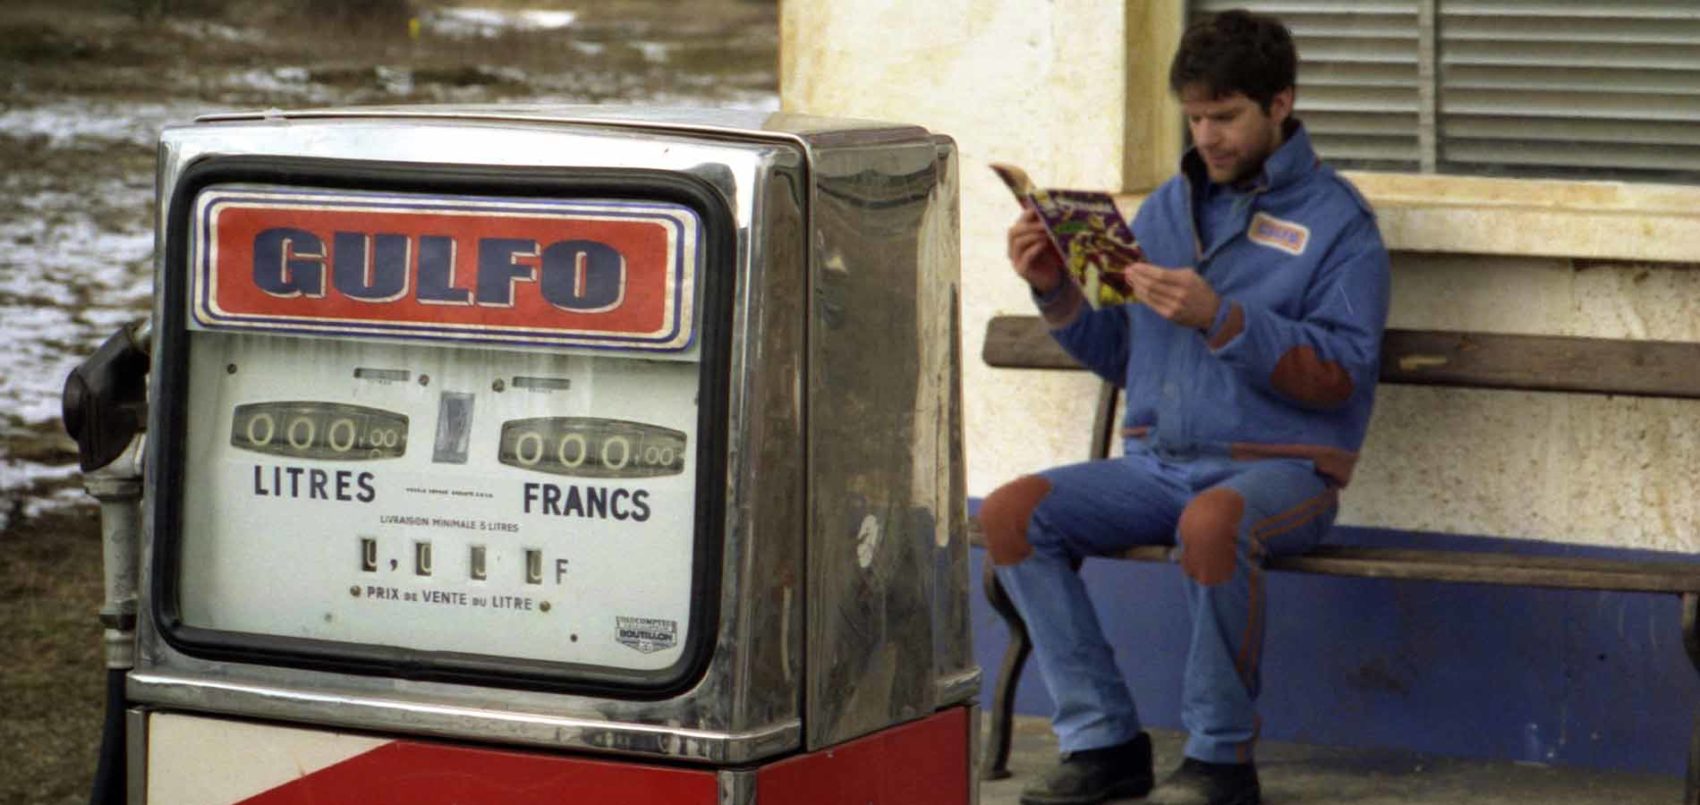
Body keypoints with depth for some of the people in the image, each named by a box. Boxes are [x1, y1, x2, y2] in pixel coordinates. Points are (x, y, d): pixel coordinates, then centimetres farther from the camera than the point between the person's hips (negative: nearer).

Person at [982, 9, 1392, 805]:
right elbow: (1119, 355, 18)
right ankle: (1103, 740, -10)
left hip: (1280, 465, -6)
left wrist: (1219, 317, -21)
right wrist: (1057, 292, 1)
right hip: (1157, 462, 6)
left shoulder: (1334, 220, -3)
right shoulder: (1166, 207, 15)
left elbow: (1339, 374, -12)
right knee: (1011, 512, -15)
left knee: (1210, 522, -39)